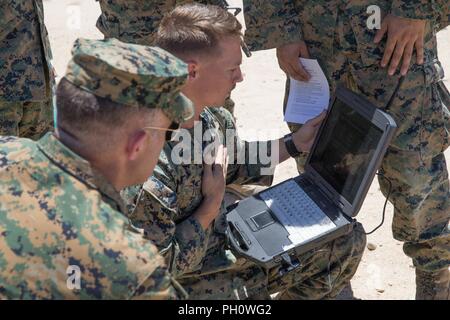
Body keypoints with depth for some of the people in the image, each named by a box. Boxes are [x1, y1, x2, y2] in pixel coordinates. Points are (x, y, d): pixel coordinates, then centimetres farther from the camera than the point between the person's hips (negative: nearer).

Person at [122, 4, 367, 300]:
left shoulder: (214, 118, -7)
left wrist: (294, 144, 13)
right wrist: (211, 206, -20)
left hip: (229, 246, 8)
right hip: (190, 280, -8)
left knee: (348, 240, 10)